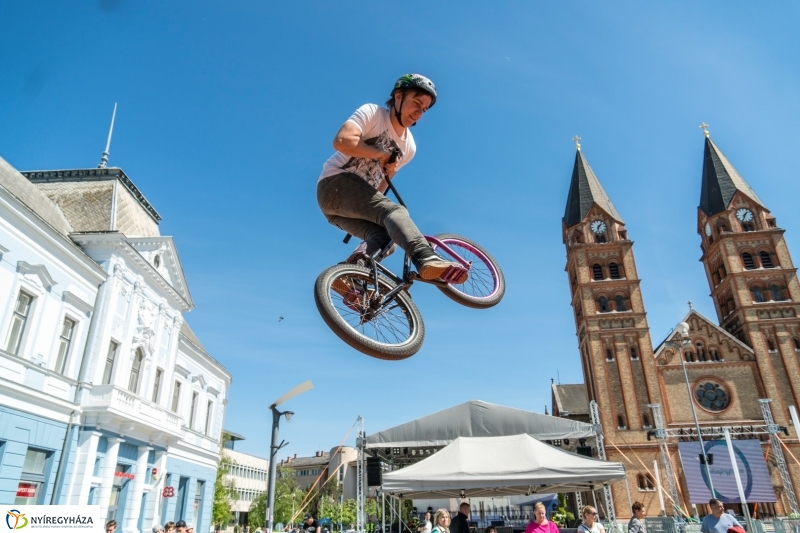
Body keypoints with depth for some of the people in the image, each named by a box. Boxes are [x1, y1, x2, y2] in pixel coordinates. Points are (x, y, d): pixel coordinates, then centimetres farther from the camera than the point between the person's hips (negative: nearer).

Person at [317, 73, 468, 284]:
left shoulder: (408, 147, 12)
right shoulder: (372, 113, -6)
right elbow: (342, 141, -24)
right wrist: (383, 154, -15)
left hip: (358, 200, 8)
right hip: (335, 185, -8)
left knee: (383, 236, -19)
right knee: (395, 211, -31)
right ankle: (428, 260, -54)